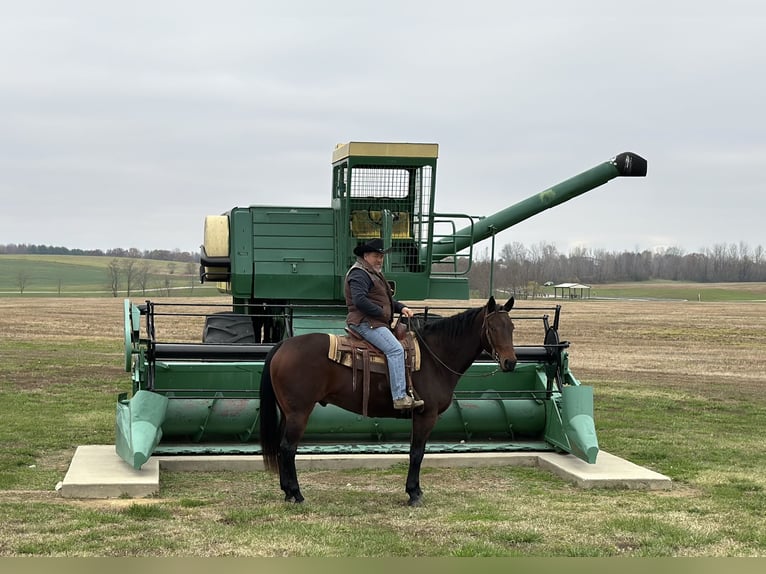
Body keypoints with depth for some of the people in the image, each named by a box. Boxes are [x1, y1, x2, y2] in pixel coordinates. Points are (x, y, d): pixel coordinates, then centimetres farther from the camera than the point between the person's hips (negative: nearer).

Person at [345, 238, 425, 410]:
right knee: (395, 349, -24)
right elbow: (359, 300, -24)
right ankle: (400, 397, -29)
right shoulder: (359, 274, -10)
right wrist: (381, 313, -17)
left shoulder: (374, 273, 25)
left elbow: (386, 299, 30)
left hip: (378, 322, 12)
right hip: (365, 322, -12)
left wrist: (401, 308, 12)